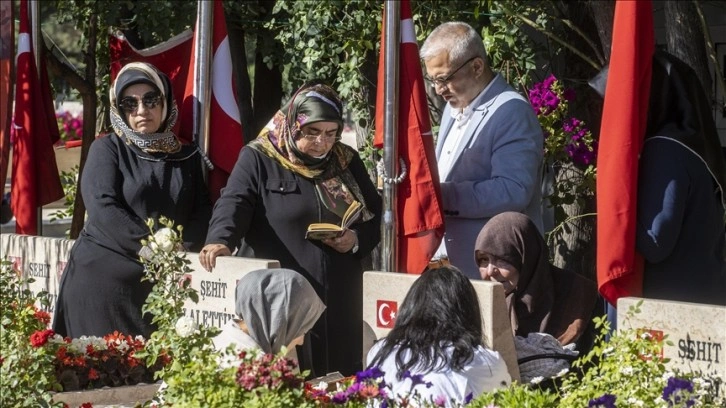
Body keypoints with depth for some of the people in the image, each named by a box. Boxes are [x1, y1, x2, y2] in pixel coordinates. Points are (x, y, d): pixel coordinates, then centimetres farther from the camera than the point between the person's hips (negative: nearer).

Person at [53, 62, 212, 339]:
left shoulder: (188, 156, 13)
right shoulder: (107, 149, 3)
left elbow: (202, 211, 4)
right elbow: (103, 207, -11)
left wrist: (182, 250, -16)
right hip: (102, 276, -3)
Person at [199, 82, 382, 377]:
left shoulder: (347, 162, 13)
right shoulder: (258, 159, 0)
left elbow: (376, 217, 19)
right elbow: (234, 202, -14)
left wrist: (358, 240, -3)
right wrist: (221, 240, -35)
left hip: (338, 300, 4)